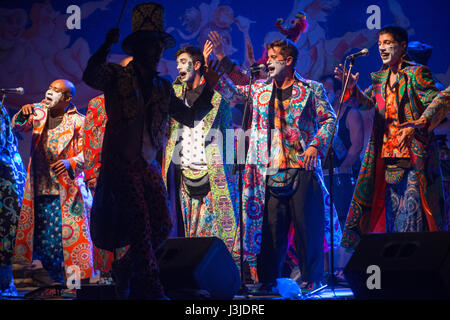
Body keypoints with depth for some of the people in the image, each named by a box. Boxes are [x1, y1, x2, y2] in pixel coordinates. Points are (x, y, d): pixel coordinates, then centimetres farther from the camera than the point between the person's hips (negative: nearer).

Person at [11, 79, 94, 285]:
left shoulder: (78, 121, -4)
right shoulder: (38, 113, 12)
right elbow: (17, 127, 5)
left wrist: (70, 163, -27)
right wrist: (23, 114, -16)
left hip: (66, 191, -5)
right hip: (39, 190, 5)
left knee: (67, 237, -9)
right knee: (40, 237, 6)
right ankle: (56, 282, 16)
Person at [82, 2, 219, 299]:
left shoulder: (163, 88, 16)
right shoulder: (118, 76, 0)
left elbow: (189, 117, 17)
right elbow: (90, 76, -20)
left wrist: (208, 89, 6)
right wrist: (107, 46, -31)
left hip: (150, 166, 6)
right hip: (121, 164, -6)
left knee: (163, 225, 0)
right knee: (140, 226, -12)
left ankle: (125, 269, 21)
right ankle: (151, 291, -10)